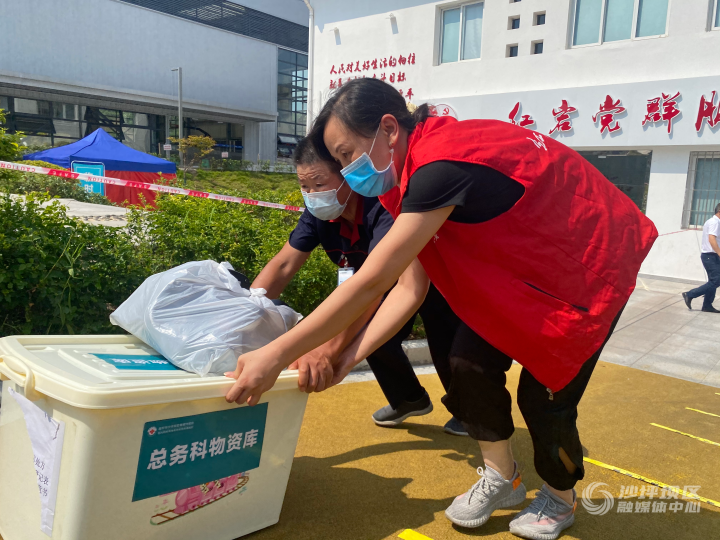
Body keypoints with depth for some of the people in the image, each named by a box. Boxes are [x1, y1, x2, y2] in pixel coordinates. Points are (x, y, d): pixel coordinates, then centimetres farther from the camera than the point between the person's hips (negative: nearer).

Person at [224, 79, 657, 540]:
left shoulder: (441, 165, -34)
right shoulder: (418, 168, -5)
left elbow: (370, 283, -37)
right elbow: (409, 290, -6)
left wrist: (275, 355, -32)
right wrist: (347, 357, -13)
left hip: (592, 267, -7)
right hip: (525, 264, 8)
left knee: (545, 392, -5)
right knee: (470, 362, -3)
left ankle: (560, 499, 26)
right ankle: (502, 478, 21)